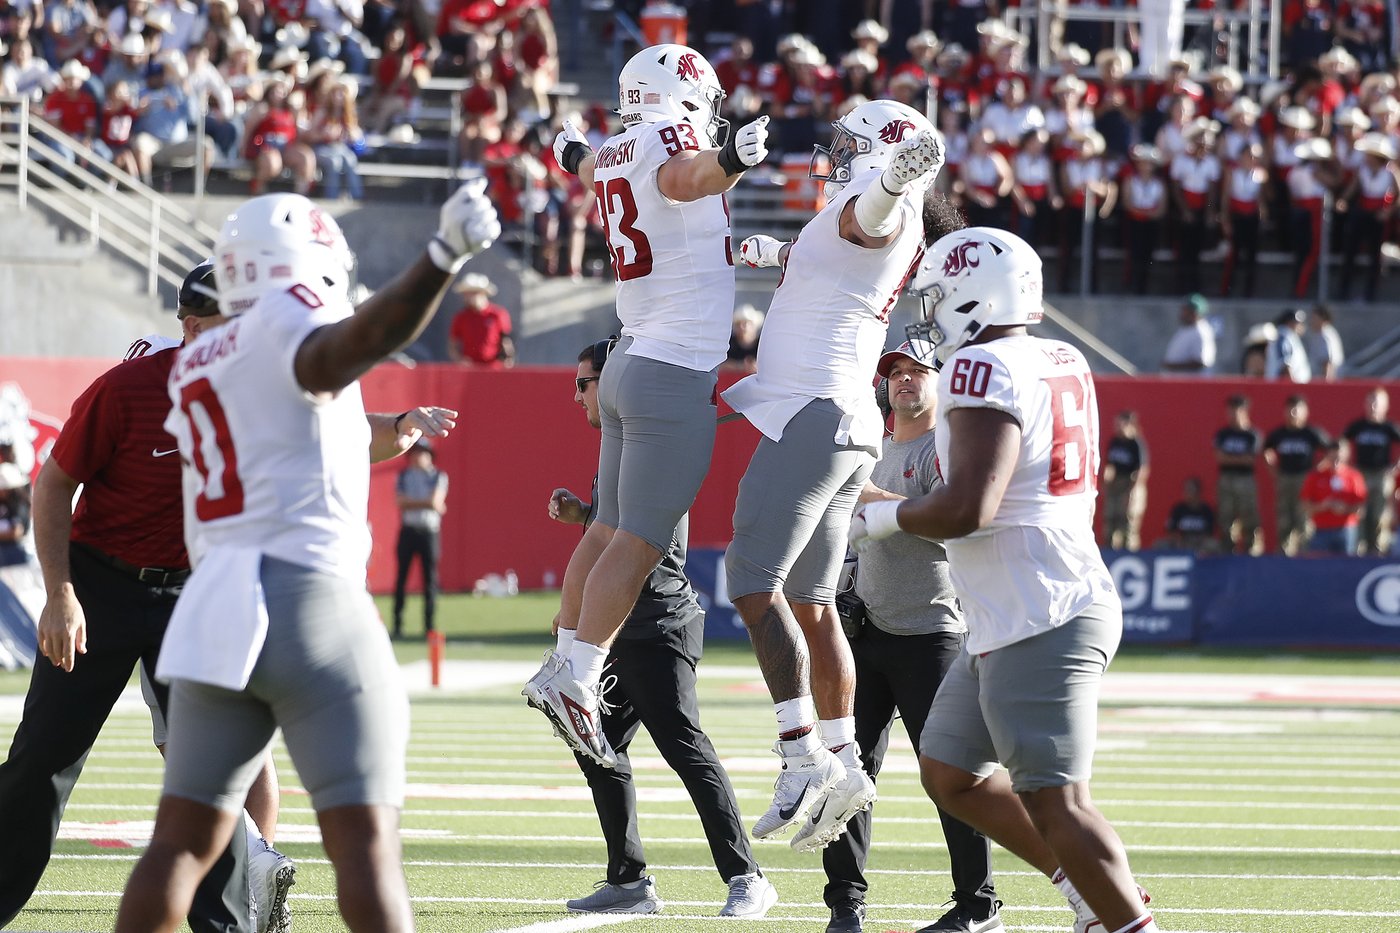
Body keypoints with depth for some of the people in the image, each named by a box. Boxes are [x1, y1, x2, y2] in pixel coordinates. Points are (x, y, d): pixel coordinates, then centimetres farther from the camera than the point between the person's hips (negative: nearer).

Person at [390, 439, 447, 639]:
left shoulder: (438, 477, 5)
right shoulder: (403, 476, 8)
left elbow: (437, 501, -9)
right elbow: (401, 503, -7)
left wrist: (412, 503, -13)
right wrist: (427, 503, -13)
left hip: (429, 531, -1)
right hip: (408, 530, 1)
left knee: (430, 578, -2)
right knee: (402, 577, -2)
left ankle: (429, 625, 1)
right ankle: (397, 624, -1)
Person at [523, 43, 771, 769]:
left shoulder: (613, 154, 11)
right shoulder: (670, 138, -13)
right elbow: (682, 178, -38)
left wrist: (575, 156, 61)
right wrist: (729, 158, -61)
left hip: (632, 363, 9)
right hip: (675, 375, -9)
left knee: (610, 530, 15)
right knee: (639, 543, -8)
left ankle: (567, 665, 19)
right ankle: (576, 680, -11)